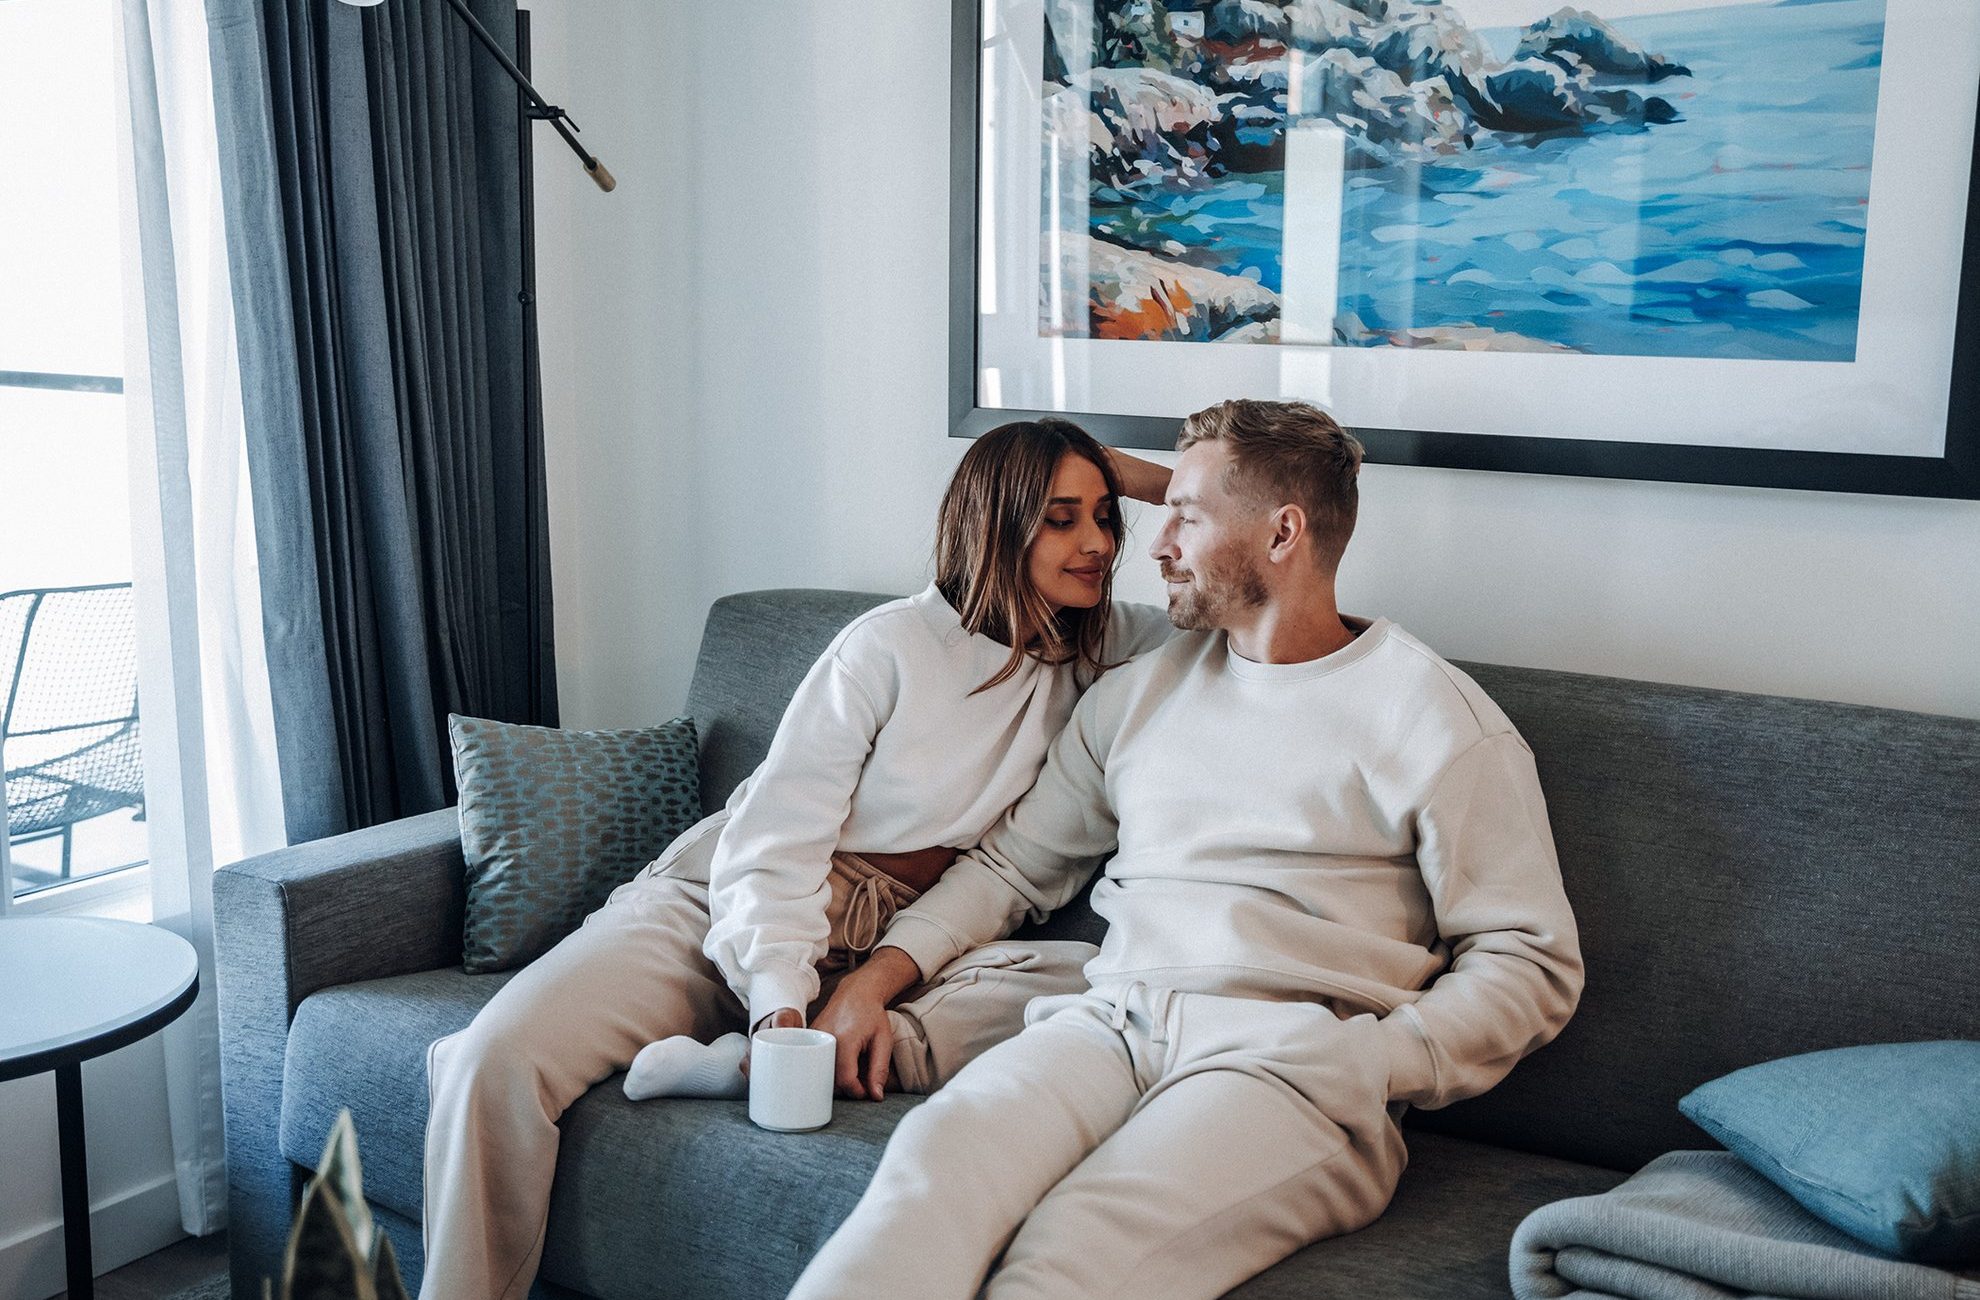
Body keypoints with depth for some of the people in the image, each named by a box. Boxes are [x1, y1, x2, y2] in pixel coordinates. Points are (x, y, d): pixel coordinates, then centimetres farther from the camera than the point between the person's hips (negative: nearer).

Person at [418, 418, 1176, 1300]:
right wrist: (782, 1003, -25)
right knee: (498, 1061, -29)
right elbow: (774, 841, -11)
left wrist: (1159, 484, -2)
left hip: (888, 950, 4)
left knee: (1089, 981, -30)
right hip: (721, 907, -3)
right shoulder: (891, 646, -7)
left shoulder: (1096, 649, 8)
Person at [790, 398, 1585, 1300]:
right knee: (937, 1155, -31)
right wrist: (877, 975, 9)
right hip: (1111, 1022, 4)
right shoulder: (1138, 693, 22)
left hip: (1288, 1056, -4)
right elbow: (1013, 863, 25)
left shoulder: (1433, 717, 5)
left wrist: (1368, 1066, -13)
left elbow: (1530, 962, 1)